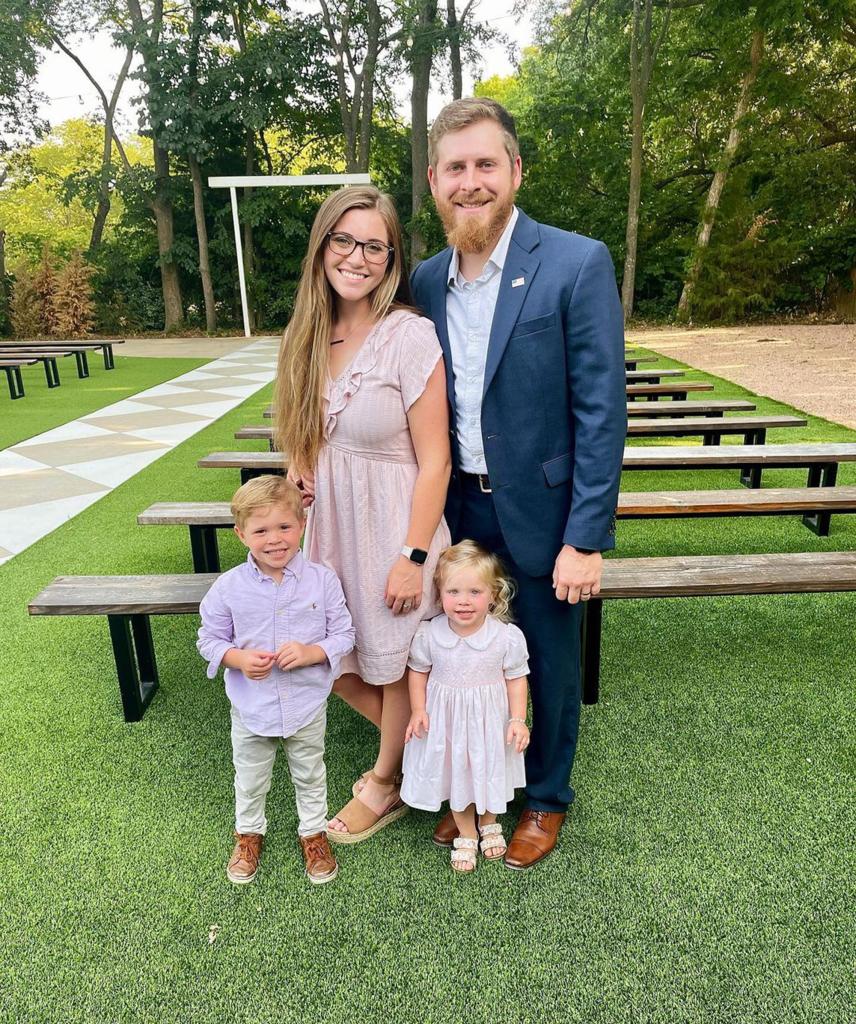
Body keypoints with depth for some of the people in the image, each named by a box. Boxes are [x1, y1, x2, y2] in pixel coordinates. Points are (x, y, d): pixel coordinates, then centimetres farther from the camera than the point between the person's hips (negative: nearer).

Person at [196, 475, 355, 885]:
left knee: (310, 776, 23)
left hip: (307, 706, 0)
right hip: (251, 709, 1)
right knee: (250, 780, 24)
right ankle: (248, 832, 52)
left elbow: (344, 635, -9)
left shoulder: (323, 580, -16)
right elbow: (209, 639, -4)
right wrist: (239, 658, -22)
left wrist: (311, 652, -26)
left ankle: (313, 832, 49)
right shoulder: (228, 587, -16)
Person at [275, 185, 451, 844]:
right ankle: (415, 746, 43)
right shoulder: (310, 334, 2)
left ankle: (389, 784, 41)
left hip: (392, 528, -6)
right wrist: (298, 474, -3)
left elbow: (434, 462, -16)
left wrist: (413, 557, -17)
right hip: (329, 526, 7)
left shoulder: (410, 335, -17)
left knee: (394, 663, 13)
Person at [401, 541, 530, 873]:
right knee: (455, 774, 18)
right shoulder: (428, 634, -19)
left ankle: (489, 823, 51)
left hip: (489, 720, 0)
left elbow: (516, 678, -7)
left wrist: (518, 719, -12)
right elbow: (418, 671, -2)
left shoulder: (507, 636, -21)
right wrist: (418, 711, -9)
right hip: (446, 719, 0)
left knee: (489, 770, 21)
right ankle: (465, 833, 43)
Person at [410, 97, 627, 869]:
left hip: (541, 512, -4)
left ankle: (547, 798, 40)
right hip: (458, 510, 4)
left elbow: (602, 412, -14)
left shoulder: (578, 264, -12)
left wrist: (586, 539, -16)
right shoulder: (427, 280, 3)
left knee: (550, 665, 14)